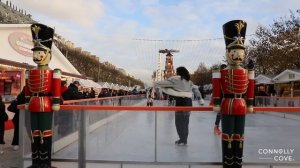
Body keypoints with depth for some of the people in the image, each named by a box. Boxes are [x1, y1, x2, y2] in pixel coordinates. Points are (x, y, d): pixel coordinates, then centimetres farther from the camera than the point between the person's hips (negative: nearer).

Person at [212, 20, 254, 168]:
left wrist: (250, 105, 9)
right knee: (227, 137, 3)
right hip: (227, 108, -4)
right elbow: (217, 90, -6)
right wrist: (216, 104, -8)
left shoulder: (247, 73, 7)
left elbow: (250, 90, 11)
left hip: (241, 108, 4)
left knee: (239, 137, 12)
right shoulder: (221, 73, -6)